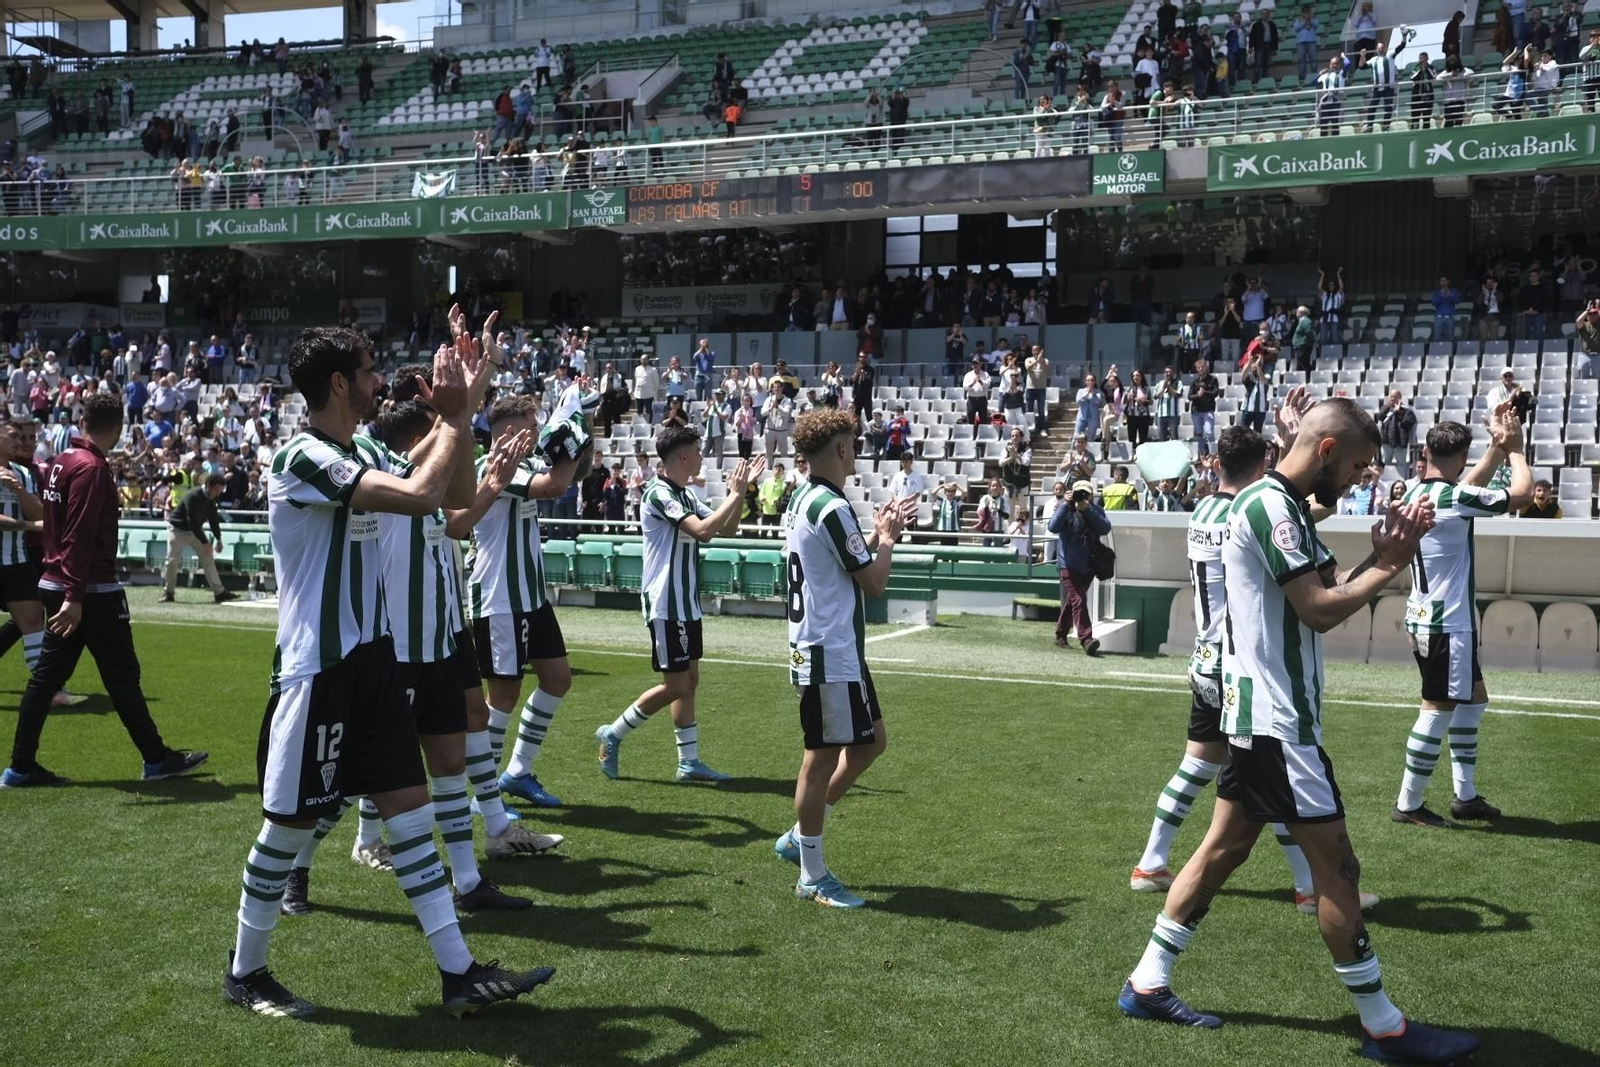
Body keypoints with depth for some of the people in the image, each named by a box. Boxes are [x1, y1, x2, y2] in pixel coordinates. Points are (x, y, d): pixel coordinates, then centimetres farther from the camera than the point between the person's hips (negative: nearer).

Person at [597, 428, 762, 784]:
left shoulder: (686, 495, 13)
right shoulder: (659, 494, -16)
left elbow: (727, 529, 17)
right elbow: (703, 530, -28)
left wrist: (741, 489, 5)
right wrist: (736, 493, -20)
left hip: (687, 605, 10)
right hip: (666, 606, -9)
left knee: (689, 681, 9)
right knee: (675, 685, -6)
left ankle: (689, 762, 14)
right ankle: (613, 735, 9)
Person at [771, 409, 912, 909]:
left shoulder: (802, 499, 11)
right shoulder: (832, 508, -19)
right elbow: (875, 582, -14)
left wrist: (876, 534, 14)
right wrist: (887, 538, 2)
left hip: (819, 648, 10)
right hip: (830, 655, -10)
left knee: (870, 741, 18)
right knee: (823, 758, -1)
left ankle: (800, 835, 25)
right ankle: (813, 876, 10)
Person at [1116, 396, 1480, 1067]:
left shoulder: (1283, 506, 15)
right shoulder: (1269, 503, -17)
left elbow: (1326, 590, 13)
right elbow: (1320, 610, -20)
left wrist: (1381, 554, 2)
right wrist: (1389, 566, -8)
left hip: (1262, 714, 10)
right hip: (1276, 719, -10)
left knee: (1224, 849, 14)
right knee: (1336, 867, -1)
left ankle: (1147, 985, 21)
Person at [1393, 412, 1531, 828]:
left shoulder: (1416, 493, 5)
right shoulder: (1454, 498, -19)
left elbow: (1471, 485, 24)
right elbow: (1523, 493, -10)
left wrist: (1497, 446, 17)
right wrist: (1515, 448, 5)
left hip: (1425, 620, 10)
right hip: (1447, 624, -10)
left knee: (1472, 700, 19)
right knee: (1438, 711, -3)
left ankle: (1465, 795, 23)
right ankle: (1408, 805, 2)